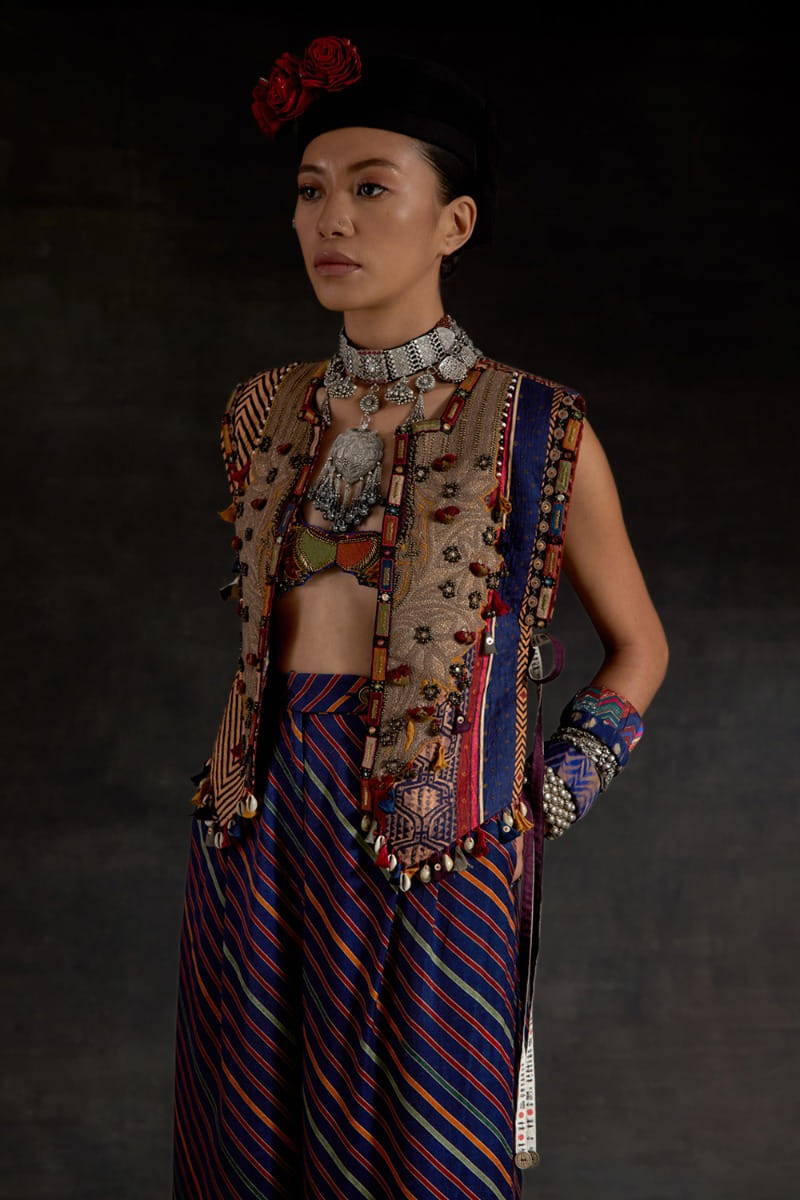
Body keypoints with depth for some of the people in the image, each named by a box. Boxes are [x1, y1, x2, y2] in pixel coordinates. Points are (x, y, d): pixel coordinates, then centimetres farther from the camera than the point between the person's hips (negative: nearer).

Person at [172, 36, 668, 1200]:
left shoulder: (536, 432, -5)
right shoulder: (266, 413, 7)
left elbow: (638, 646, 6)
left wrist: (535, 811, -2)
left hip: (435, 871, -4)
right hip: (257, 849, 4)